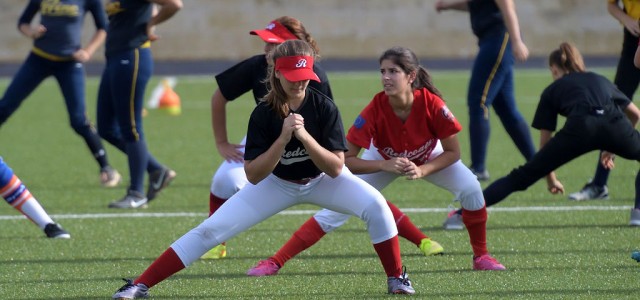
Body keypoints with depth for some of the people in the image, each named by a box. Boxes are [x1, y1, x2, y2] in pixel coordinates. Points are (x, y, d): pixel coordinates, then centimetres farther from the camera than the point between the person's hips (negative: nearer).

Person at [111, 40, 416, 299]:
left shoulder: (324, 107, -23)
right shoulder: (263, 114, -23)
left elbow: (336, 168, -25)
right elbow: (253, 175, -24)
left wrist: (305, 136, -39)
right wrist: (283, 139, -36)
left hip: (322, 180, 0)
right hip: (276, 184, 0)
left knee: (374, 204, -27)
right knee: (210, 230, -12)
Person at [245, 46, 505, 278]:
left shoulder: (432, 105, -34)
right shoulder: (375, 111, -34)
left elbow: (452, 152, -20)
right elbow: (345, 160, -28)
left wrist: (422, 171, -34)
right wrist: (385, 166, -39)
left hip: (428, 159, 1)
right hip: (383, 160, -1)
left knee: (470, 187, -22)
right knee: (337, 209, -12)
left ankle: (481, 256, 0)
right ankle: (275, 262, -9)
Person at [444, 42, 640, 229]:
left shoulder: (553, 90, 30)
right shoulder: (601, 80, 37)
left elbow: (545, 140, 30)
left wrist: (551, 180, 42)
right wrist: (613, 148, 52)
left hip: (580, 127, -1)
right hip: (614, 124, 1)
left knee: (523, 175, 6)